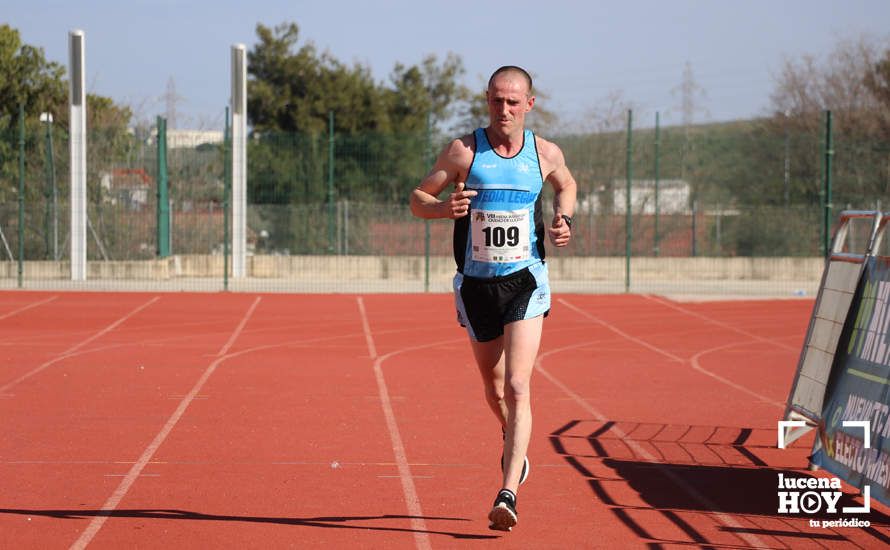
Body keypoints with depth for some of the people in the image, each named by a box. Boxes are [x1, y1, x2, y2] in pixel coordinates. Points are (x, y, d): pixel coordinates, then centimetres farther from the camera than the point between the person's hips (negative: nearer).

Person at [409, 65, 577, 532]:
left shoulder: (546, 154, 0)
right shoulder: (463, 151, -5)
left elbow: (566, 185, 22)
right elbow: (417, 199, 0)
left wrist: (563, 221, 1)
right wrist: (445, 208, -22)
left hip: (525, 282, -1)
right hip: (476, 284, 1)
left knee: (517, 387, -16)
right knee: (494, 390, 15)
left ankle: (508, 493, -21)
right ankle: (513, 443, 48)